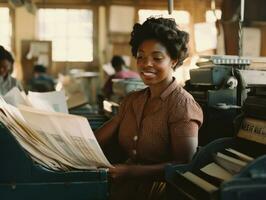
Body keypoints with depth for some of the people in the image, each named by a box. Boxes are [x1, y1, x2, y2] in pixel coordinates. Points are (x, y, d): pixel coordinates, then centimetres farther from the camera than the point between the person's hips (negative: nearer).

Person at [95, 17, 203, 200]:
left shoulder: (181, 104, -8)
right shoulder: (132, 100, 13)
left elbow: (184, 165, -17)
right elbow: (97, 139, 4)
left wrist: (131, 171, -26)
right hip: (125, 184, 6)